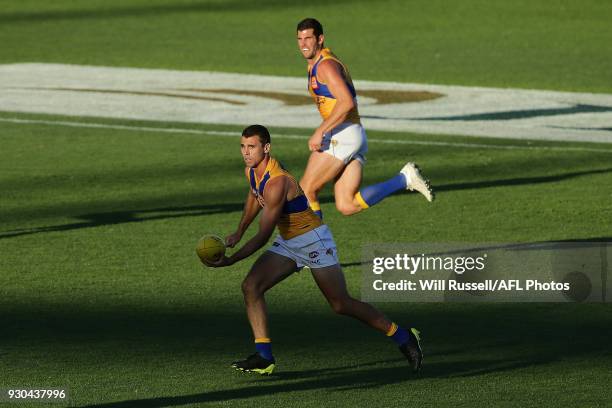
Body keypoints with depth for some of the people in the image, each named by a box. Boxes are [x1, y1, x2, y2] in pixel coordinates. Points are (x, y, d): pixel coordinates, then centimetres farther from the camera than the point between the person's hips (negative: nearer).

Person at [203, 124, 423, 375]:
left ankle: (403, 337, 13)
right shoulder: (251, 171, -2)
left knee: (341, 305, -3)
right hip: (287, 242, 8)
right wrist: (238, 233, 19)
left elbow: (263, 237, -29)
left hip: (314, 241, -8)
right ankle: (264, 357, -9)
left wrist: (230, 260, -29)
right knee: (250, 286, -10)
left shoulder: (277, 182, -30)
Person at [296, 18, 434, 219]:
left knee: (306, 190, -3)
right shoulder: (315, 65, 21)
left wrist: (320, 132, -25)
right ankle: (405, 179, 1)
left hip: (342, 135, -10)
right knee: (347, 206, 3)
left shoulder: (325, 65, -11)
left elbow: (347, 102, -24)